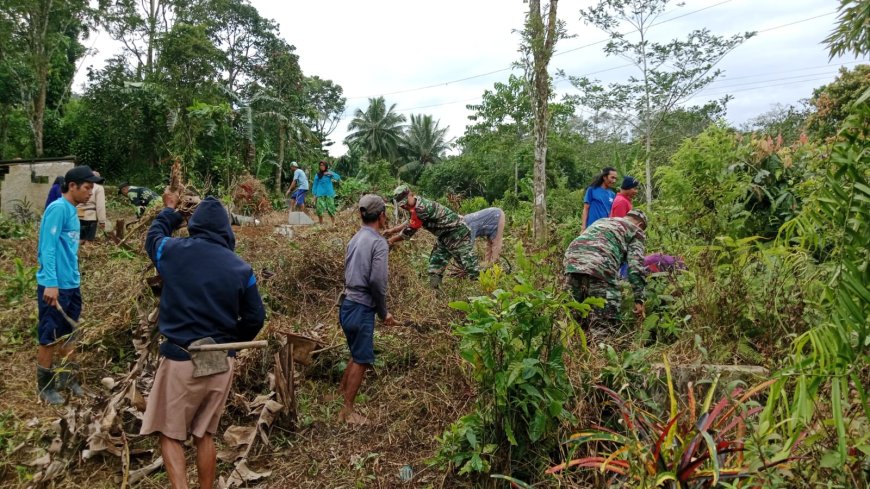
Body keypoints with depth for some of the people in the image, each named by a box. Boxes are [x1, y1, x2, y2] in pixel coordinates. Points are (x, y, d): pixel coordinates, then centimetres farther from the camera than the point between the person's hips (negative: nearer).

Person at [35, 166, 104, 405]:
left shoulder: (72, 210, 11)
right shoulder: (58, 208, -15)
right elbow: (48, 248, -20)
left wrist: (73, 279, 19)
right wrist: (51, 284, -24)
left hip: (71, 284, 9)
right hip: (54, 286, -9)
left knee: (68, 334, 17)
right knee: (50, 337, 4)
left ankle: (67, 379, 29)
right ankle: (45, 386, 18)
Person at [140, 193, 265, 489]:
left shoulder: (173, 251, -5)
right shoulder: (241, 268, -3)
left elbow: (153, 237, 20)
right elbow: (255, 318, 2)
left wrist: (169, 211, 38)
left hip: (181, 359, -2)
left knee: (170, 433, 12)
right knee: (205, 434, 18)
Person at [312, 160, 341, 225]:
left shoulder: (329, 173, 9)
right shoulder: (317, 175, 9)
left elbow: (338, 178, -1)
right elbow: (315, 185, 10)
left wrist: (331, 174, -14)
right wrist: (314, 195, 5)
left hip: (329, 194, 0)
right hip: (320, 194, 0)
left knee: (331, 209, -5)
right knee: (319, 210, -7)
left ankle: (333, 224, 3)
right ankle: (321, 224, 4)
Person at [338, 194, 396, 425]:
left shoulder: (356, 238, 11)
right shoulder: (379, 242, -13)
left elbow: (352, 272, 10)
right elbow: (377, 281, -20)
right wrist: (383, 312, -8)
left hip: (348, 303, 8)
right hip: (361, 308, -8)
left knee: (358, 354, 24)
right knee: (361, 359, 3)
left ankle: (343, 387, 40)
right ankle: (347, 411, 11)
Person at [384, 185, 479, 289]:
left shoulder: (421, 207, -27)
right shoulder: (416, 205, 4)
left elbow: (409, 230, -20)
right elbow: (410, 222, 23)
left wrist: (392, 240, -7)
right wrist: (393, 230, 21)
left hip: (458, 233, -10)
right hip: (444, 236, 10)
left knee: (470, 267, -11)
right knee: (435, 266, 8)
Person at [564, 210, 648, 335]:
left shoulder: (601, 221, 39)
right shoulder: (636, 231, 20)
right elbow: (636, 267, 7)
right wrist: (639, 299, 7)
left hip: (572, 263, 6)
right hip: (599, 267, -6)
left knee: (580, 322, 20)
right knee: (603, 327, -1)